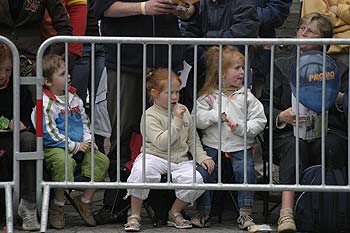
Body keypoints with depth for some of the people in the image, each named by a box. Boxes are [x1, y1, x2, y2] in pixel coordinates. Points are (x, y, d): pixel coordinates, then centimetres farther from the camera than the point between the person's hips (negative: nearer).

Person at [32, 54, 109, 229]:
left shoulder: (74, 99, 14)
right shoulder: (45, 104, -11)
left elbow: (84, 122, 23)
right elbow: (50, 134, -16)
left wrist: (88, 141, 4)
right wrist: (74, 147, -15)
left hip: (80, 147, 7)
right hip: (54, 148, -7)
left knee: (102, 160, -11)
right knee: (64, 162, -38)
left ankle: (84, 201, 4)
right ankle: (58, 205, -17)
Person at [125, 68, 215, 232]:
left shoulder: (183, 111, 13)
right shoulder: (150, 116, -6)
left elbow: (192, 140, 18)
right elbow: (162, 143, -18)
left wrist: (202, 157, 2)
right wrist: (177, 121, -20)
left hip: (180, 160, 5)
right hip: (155, 158, -5)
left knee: (196, 180, -24)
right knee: (140, 172, -37)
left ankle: (175, 212, 4)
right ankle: (135, 215, -16)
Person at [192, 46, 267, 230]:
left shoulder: (246, 96, 6)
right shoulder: (208, 96, 6)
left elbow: (259, 121, 1)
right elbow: (198, 119, -3)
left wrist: (242, 128, -14)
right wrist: (215, 115, -17)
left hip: (240, 147, 0)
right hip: (213, 146, 0)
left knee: (245, 170, -23)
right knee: (203, 172, -17)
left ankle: (245, 214, -15)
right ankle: (202, 213, -2)